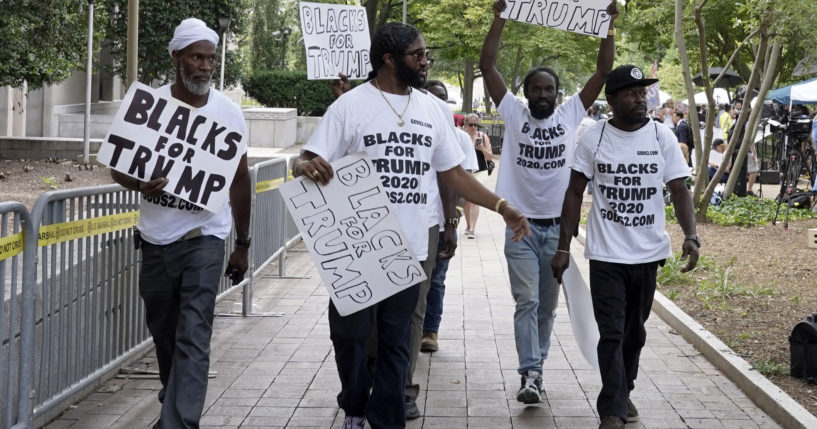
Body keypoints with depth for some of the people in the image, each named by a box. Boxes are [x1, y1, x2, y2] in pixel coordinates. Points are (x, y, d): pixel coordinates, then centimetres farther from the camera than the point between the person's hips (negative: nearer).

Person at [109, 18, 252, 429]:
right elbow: (118, 166, 1)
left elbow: (240, 181, 7)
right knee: (163, 332, 15)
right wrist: (140, 184, -23)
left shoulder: (228, 112, -1)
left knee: (193, 336, -12)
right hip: (156, 239, 2)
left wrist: (242, 244, 9)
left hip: (203, 238, -2)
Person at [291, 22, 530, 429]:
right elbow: (305, 163, -7)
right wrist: (308, 166, -32)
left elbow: (453, 172, 14)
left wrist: (502, 207, 5)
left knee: (396, 342, 9)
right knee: (350, 333, 5)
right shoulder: (350, 105, -5)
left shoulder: (433, 109, 9)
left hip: (410, 249, 4)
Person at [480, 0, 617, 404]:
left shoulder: (571, 114, 4)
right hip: (521, 228, -2)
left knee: (548, 306, 11)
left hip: (558, 228, 2)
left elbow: (603, 71, 1)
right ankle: (530, 374, -11)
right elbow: (487, 66, -7)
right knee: (527, 302, -9)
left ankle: (534, 366, 25)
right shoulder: (513, 114, 0)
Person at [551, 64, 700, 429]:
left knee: (635, 331, 15)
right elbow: (575, 194, 0)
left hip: (648, 254, 2)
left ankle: (623, 393, 34)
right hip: (606, 255, -2)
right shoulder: (594, 139, -5)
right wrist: (563, 247, -4)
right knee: (611, 334, -5)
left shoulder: (662, 137, -2)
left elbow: (679, 192, -2)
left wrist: (690, 236, -19)